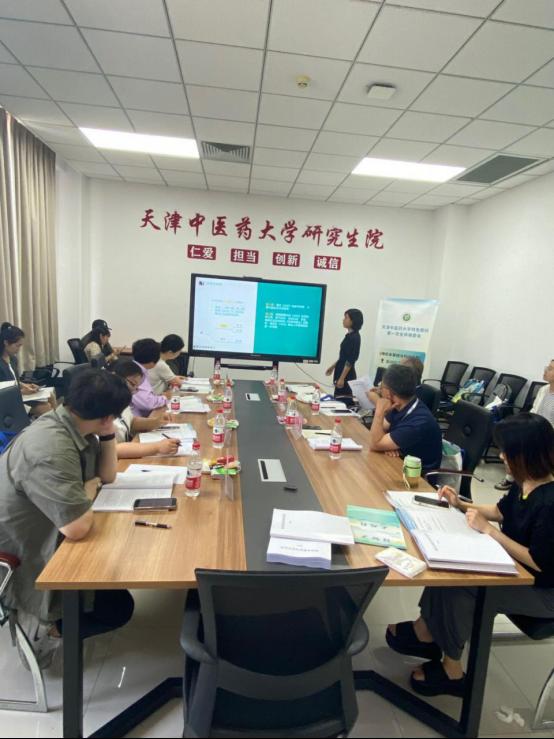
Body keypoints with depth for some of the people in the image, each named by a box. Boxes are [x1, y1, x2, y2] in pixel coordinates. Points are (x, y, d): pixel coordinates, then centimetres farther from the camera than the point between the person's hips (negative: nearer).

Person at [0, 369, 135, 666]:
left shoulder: (75, 426, -6)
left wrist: (108, 434, -9)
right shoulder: (50, 448, -35)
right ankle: (45, 629, 12)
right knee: (118, 607, -6)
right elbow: (77, 527, -36)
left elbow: (107, 475, 5)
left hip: (49, 537, 9)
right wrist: (89, 489, -17)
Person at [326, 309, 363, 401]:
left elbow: (350, 360, -19)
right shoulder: (350, 335, 11)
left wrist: (342, 378, -20)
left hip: (346, 375, -9)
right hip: (341, 372, 9)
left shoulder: (354, 337, -16)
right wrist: (333, 366, 26)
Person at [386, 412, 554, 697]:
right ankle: (426, 632, 9)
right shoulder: (524, 482, -4)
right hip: (512, 564, 8)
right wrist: (462, 506, 3)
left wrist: (487, 529, -26)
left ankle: (451, 669, 3)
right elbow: (502, 511, 14)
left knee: (457, 589, -21)